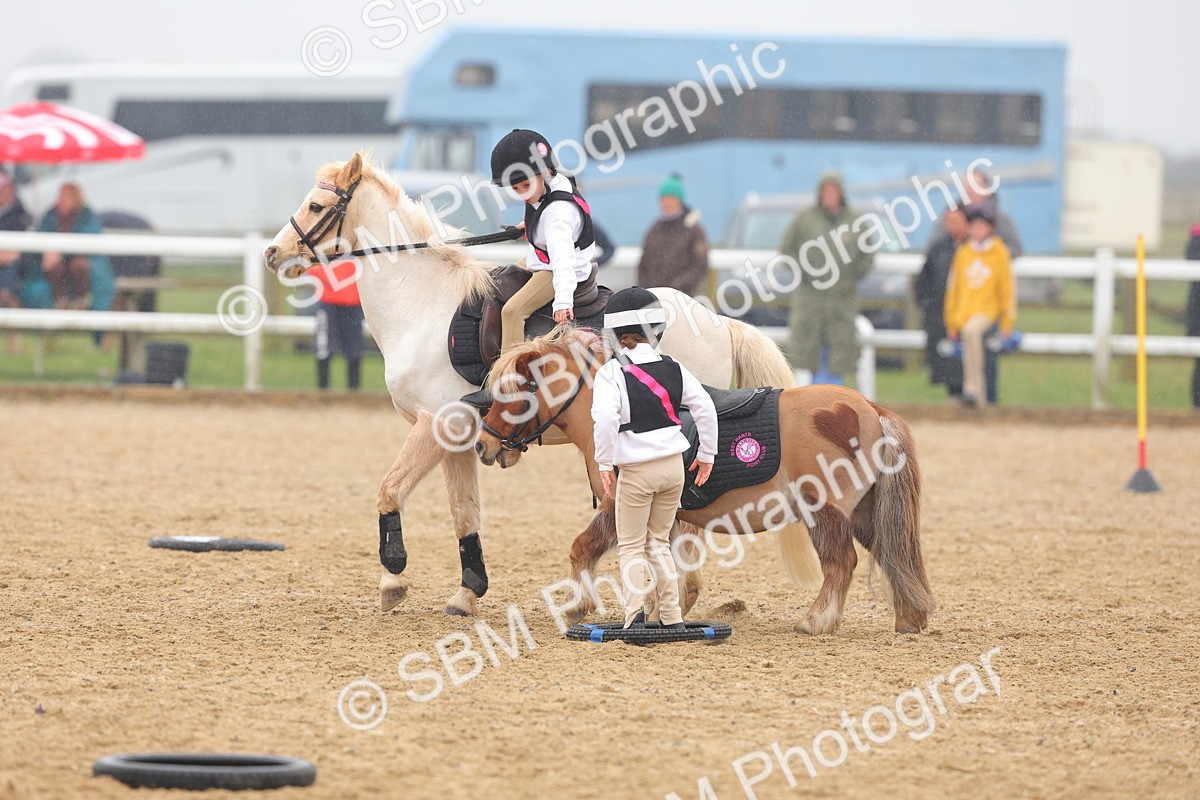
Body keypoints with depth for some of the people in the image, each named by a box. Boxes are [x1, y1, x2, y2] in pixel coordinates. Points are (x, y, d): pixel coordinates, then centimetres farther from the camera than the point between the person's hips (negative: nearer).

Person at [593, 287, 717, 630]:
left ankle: (634, 609, -15)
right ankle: (672, 617, 13)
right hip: (674, 466, 4)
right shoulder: (673, 368, 4)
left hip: (636, 472, -4)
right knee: (659, 542, 17)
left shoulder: (612, 372, -9)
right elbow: (705, 408, 3)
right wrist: (707, 454, 13)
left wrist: (604, 464, -14)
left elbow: (606, 418, -23)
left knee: (630, 546, 6)